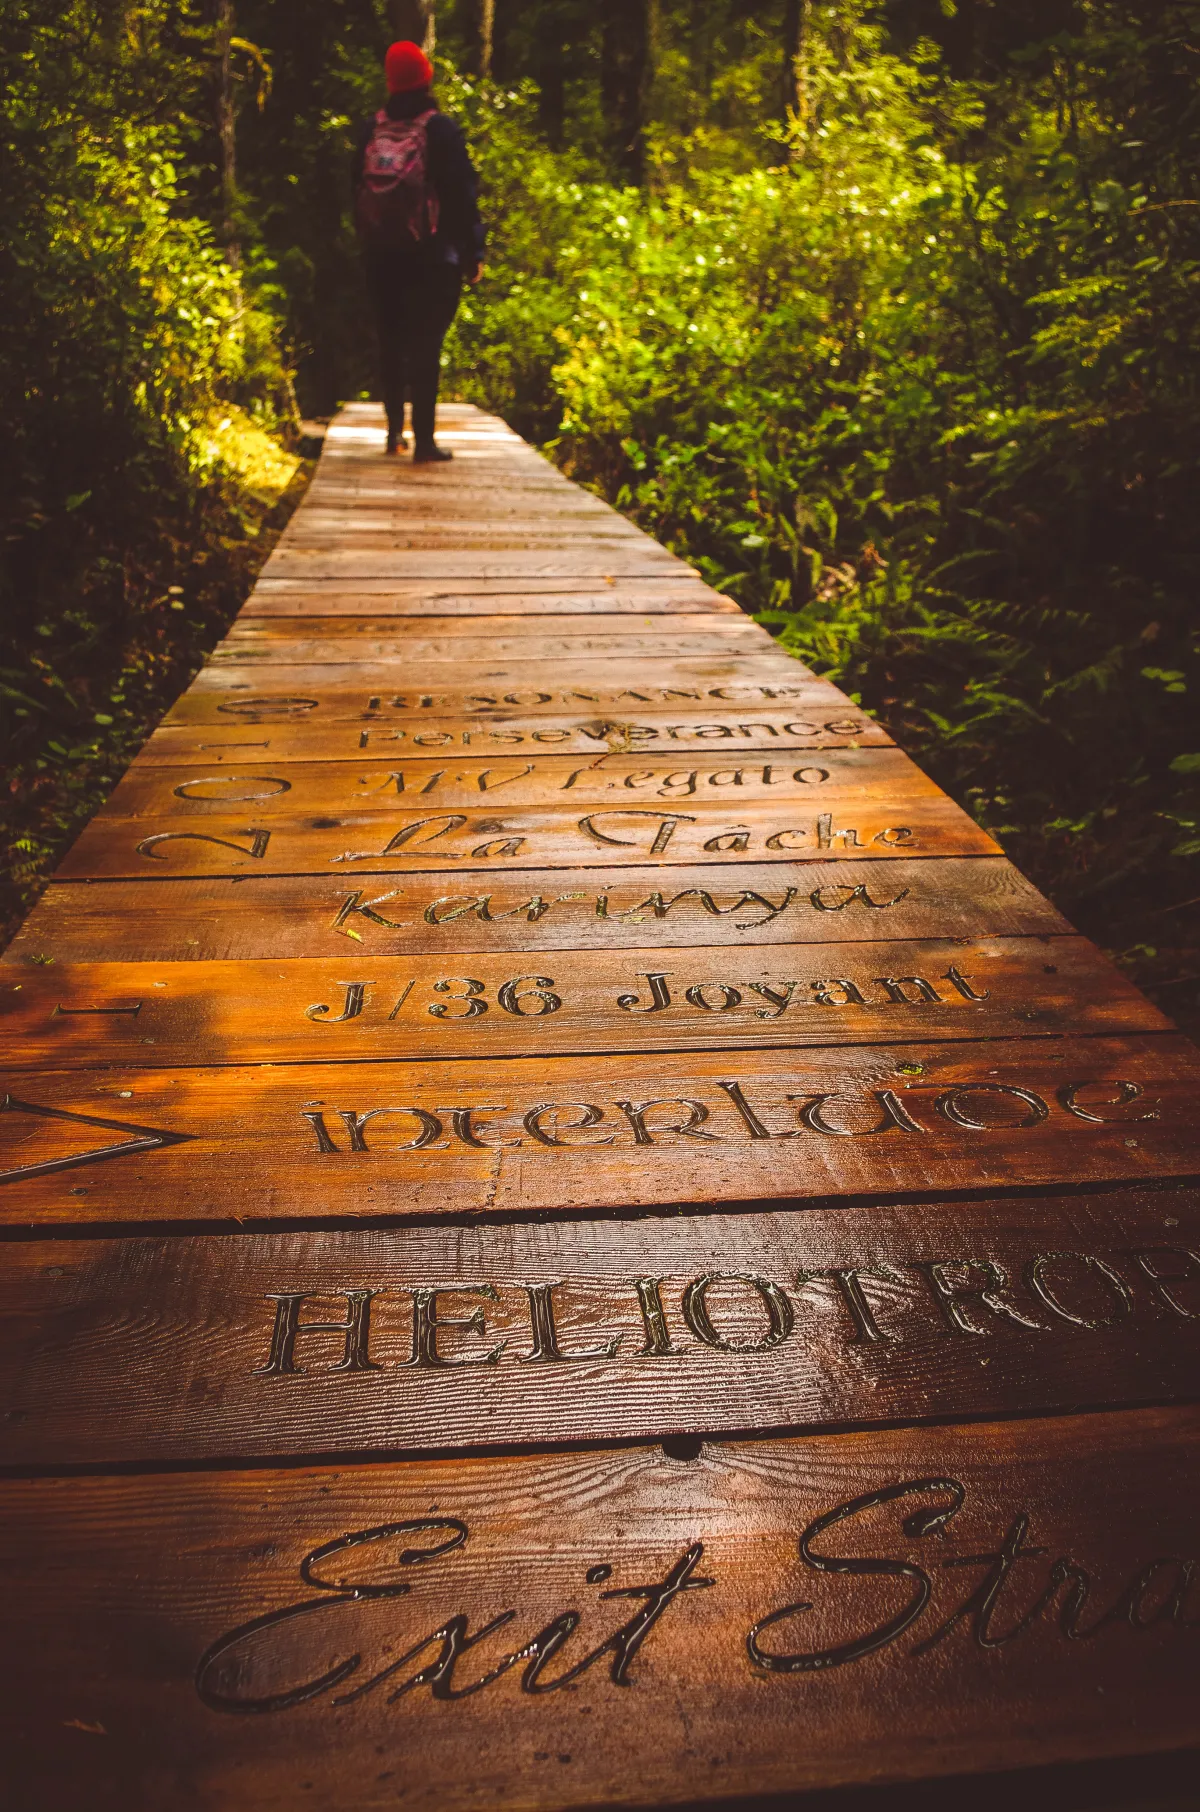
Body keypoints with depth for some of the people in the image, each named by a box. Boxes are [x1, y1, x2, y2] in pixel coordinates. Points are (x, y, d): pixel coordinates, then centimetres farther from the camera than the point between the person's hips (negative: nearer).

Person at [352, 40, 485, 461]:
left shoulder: (371, 130, 3)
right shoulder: (441, 130, -9)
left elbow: (358, 191, 9)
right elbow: (463, 194, -9)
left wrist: (367, 244, 17)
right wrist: (473, 253, -3)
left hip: (381, 257, 4)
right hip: (433, 259, -4)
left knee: (391, 343, 15)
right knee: (425, 347, -3)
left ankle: (395, 430, 19)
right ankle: (423, 441, -6)